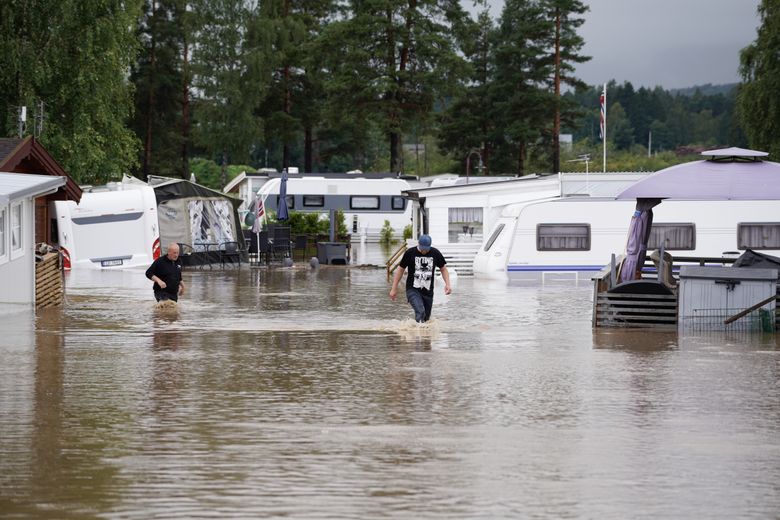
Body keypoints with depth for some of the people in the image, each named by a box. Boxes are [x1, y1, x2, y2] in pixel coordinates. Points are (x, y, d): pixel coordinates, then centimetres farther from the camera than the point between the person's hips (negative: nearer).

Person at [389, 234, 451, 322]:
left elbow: (443, 269, 12)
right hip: (413, 290, -3)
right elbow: (401, 269, 4)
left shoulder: (435, 254, 0)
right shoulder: (410, 253, -6)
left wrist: (447, 284, -2)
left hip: (428, 292, 3)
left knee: (426, 318, 7)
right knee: (420, 312, -26)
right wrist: (394, 288, 4)